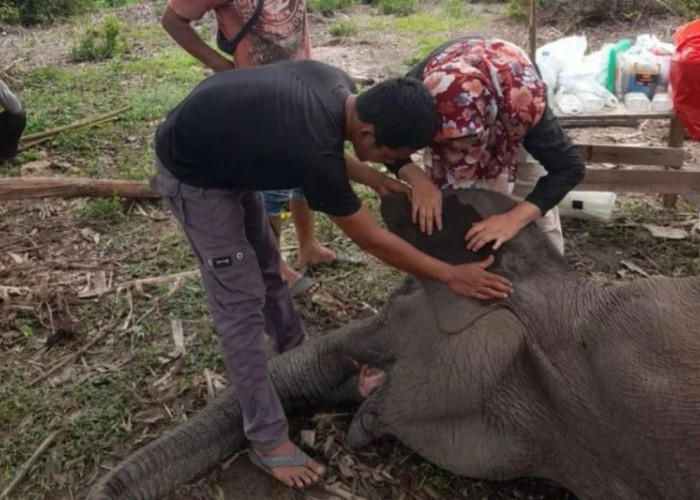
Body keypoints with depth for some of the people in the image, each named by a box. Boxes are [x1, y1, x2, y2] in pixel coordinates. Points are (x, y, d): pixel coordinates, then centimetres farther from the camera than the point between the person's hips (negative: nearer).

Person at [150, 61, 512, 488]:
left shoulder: (340, 86, -13)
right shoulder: (313, 150, -37)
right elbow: (372, 241, -24)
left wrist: (374, 179, -7)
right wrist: (451, 276, -16)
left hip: (225, 152, 9)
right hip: (192, 172, -9)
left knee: (267, 268, 20)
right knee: (242, 302, -8)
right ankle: (268, 440, 3)